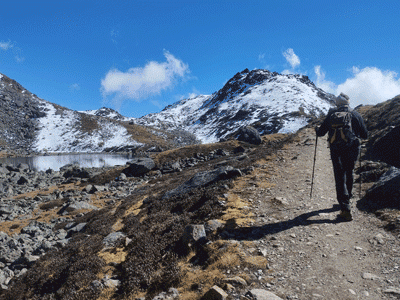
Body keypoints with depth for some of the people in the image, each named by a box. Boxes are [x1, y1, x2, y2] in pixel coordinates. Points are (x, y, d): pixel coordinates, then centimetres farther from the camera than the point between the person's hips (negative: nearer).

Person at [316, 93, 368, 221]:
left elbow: (321, 133, 10)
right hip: (351, 150, 1)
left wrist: (317, 128, 33)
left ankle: (345, 209, -9)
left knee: (340, 177, -1)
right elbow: (365, 135, 8)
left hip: (336, 150, -1)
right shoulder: (355, 115, 6)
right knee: (348, 173, 22)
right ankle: (347, 197, 40)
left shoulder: (331, 115, 6)